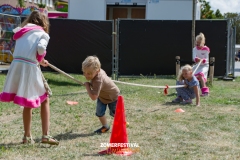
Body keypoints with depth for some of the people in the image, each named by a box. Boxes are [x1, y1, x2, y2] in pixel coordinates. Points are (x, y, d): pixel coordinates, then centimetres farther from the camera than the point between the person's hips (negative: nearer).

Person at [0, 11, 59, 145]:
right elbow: (41, 48, -14)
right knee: (44, 99, 12)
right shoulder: (43, 34, 5)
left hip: (16, 66, 5)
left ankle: (27, 136, 25)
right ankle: (46, 135, 5)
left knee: (28, 103, 19)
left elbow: (24, 50, 17)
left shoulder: (22, 32, 22)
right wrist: (40, 60, 5)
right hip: (30, 67, -5)